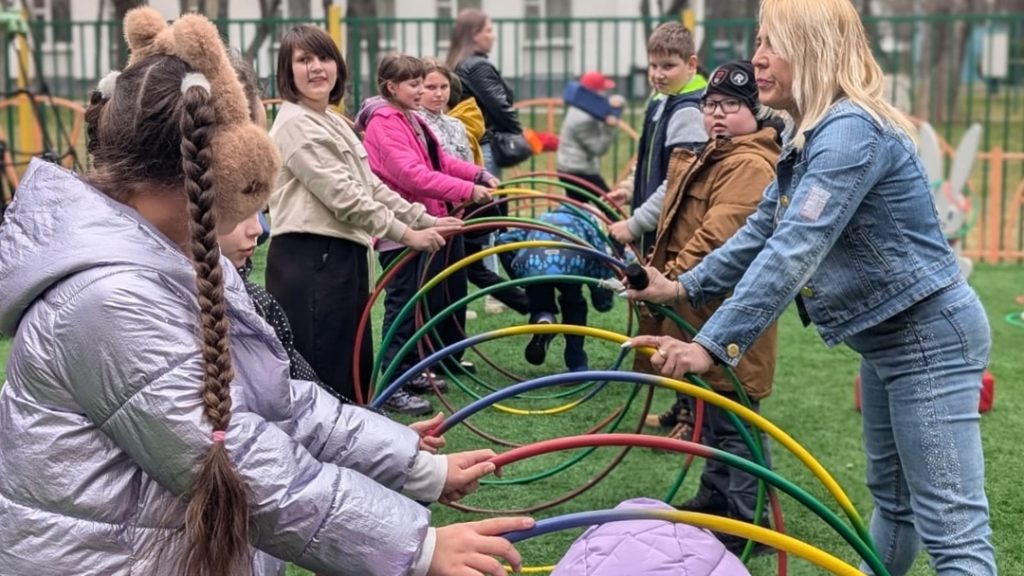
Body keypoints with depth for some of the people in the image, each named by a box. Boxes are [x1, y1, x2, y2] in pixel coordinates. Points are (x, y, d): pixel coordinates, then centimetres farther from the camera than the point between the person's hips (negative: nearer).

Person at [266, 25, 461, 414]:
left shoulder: (335, 123, 19)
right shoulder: (295, 124, -12)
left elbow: (371, 185, 20)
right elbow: (342, 195, -19)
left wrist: (424, 219, 12)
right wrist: (406, 234, -16)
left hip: (343, 253, 10)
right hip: (309, 258, -10)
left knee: (353, 357, 16)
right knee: (318, 364, -7)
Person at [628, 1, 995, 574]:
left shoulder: (852, 130, -24)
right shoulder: (811, 136, 10)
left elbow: (794, 251, -31)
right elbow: (763, 231, 17)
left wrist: (713, 345, -32)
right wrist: (685, 286, 14)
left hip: (931, 336, -10)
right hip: (888, 339, 10)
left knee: (950, 526, -10)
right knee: (892, 497, 24)